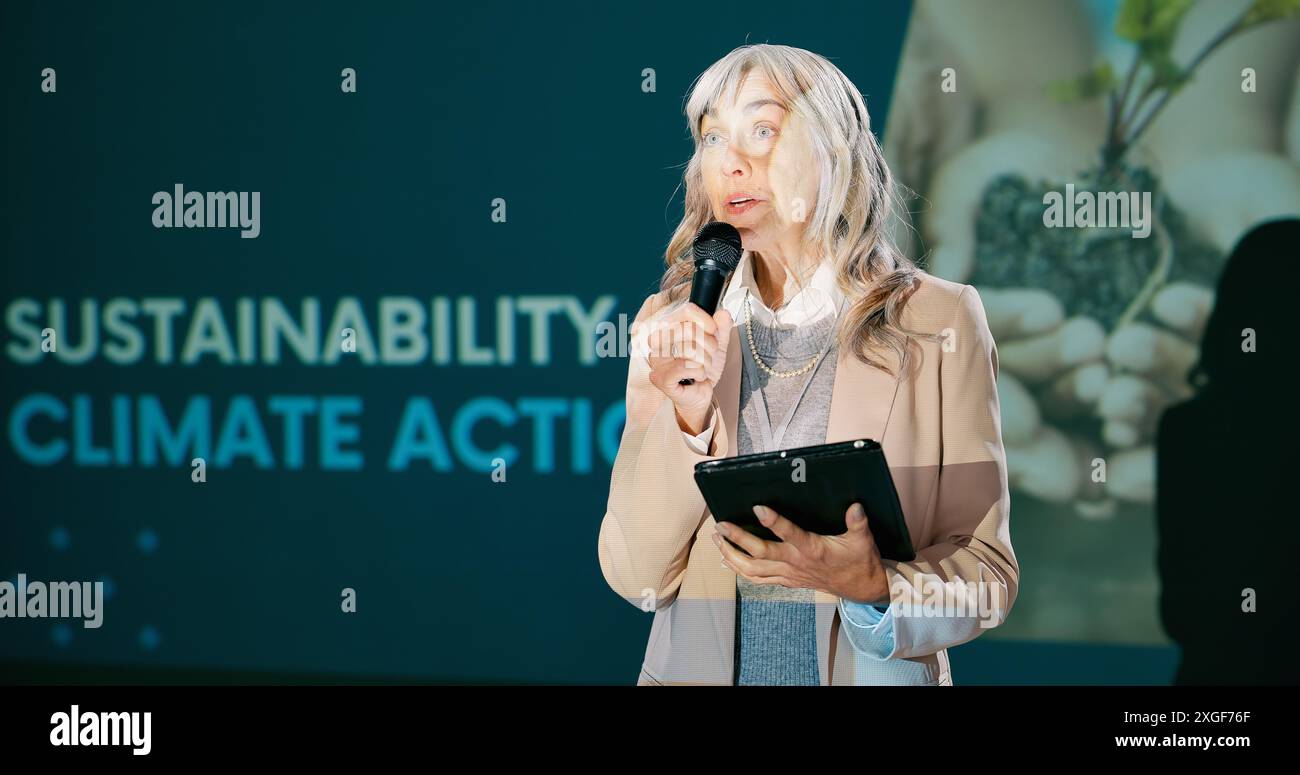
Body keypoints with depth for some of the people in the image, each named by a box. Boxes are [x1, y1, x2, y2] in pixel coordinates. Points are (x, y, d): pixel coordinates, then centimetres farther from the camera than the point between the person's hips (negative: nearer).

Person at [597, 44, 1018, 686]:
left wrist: (870, 585, -18)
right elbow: (634, 578, 0)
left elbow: (987, 572, 0)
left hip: (868, 671, -1)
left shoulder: (937, 322, -1)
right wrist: (688, 415, -12)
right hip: (697, 668, 1)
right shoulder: (669, 328, 6)